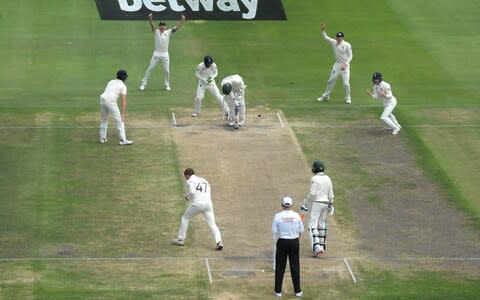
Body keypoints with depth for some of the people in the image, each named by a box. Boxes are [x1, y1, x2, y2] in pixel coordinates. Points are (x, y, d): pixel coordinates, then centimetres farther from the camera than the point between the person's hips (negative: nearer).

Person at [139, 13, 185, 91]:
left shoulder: (168, 32, 2)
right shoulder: (156, 31, -3)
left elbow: (176, 27, -7)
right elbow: (152, 25, -19)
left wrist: (181, 20, -22)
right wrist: (150, 19, -40)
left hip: (165, 55, 1)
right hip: (156, 54, -1)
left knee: (166, 71, 5)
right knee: (149, 69, 0)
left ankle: (166, 85, 22)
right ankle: (143, 84, 5)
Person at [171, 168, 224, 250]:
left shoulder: (190, 181, 5)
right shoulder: (204, 181, 24)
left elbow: (192, 192, -14)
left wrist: (188, 197, 8)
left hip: (197, 204, -4)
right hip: (208, 203, 4)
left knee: (185, 219, 17)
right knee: (212, 224, 2)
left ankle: (181, 240, 23)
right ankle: (218, 241, -18)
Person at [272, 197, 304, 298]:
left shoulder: (278, 216, -10)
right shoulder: (296, 216, -6)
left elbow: (274, 231, -7)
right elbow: (300, 231, 1)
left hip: (282, 242, -1)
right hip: (294, 242, 1)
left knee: (280, 267, 7)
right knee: (295, 266, 9)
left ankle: (278, 291, 9)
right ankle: (297, 291, 13)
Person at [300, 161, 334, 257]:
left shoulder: (314, 179, -15)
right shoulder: (327, 179, 6)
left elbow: (312, 194, -19)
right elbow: (330, 194, 11)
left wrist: (305, 204, -12)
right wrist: (330, 205, 23)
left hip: (316, 203, -7)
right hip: (325, 203, 7)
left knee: (312, 225, -9)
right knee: (322, 224, 21)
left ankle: (317, 247, -23)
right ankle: (322, 245, 32)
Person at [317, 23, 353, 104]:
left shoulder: (347, 45, -11)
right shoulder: (334, 43, 1)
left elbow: (350, 56, -8)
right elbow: (325, 37, 2)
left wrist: (346, 64, -20)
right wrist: (323, 30, -15)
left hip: (345, 65, -5)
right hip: (337, 64, 5)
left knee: (346, 83, -8)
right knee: (331, 81, 10)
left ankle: (348, 98, 10)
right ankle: (325, 96, 24)